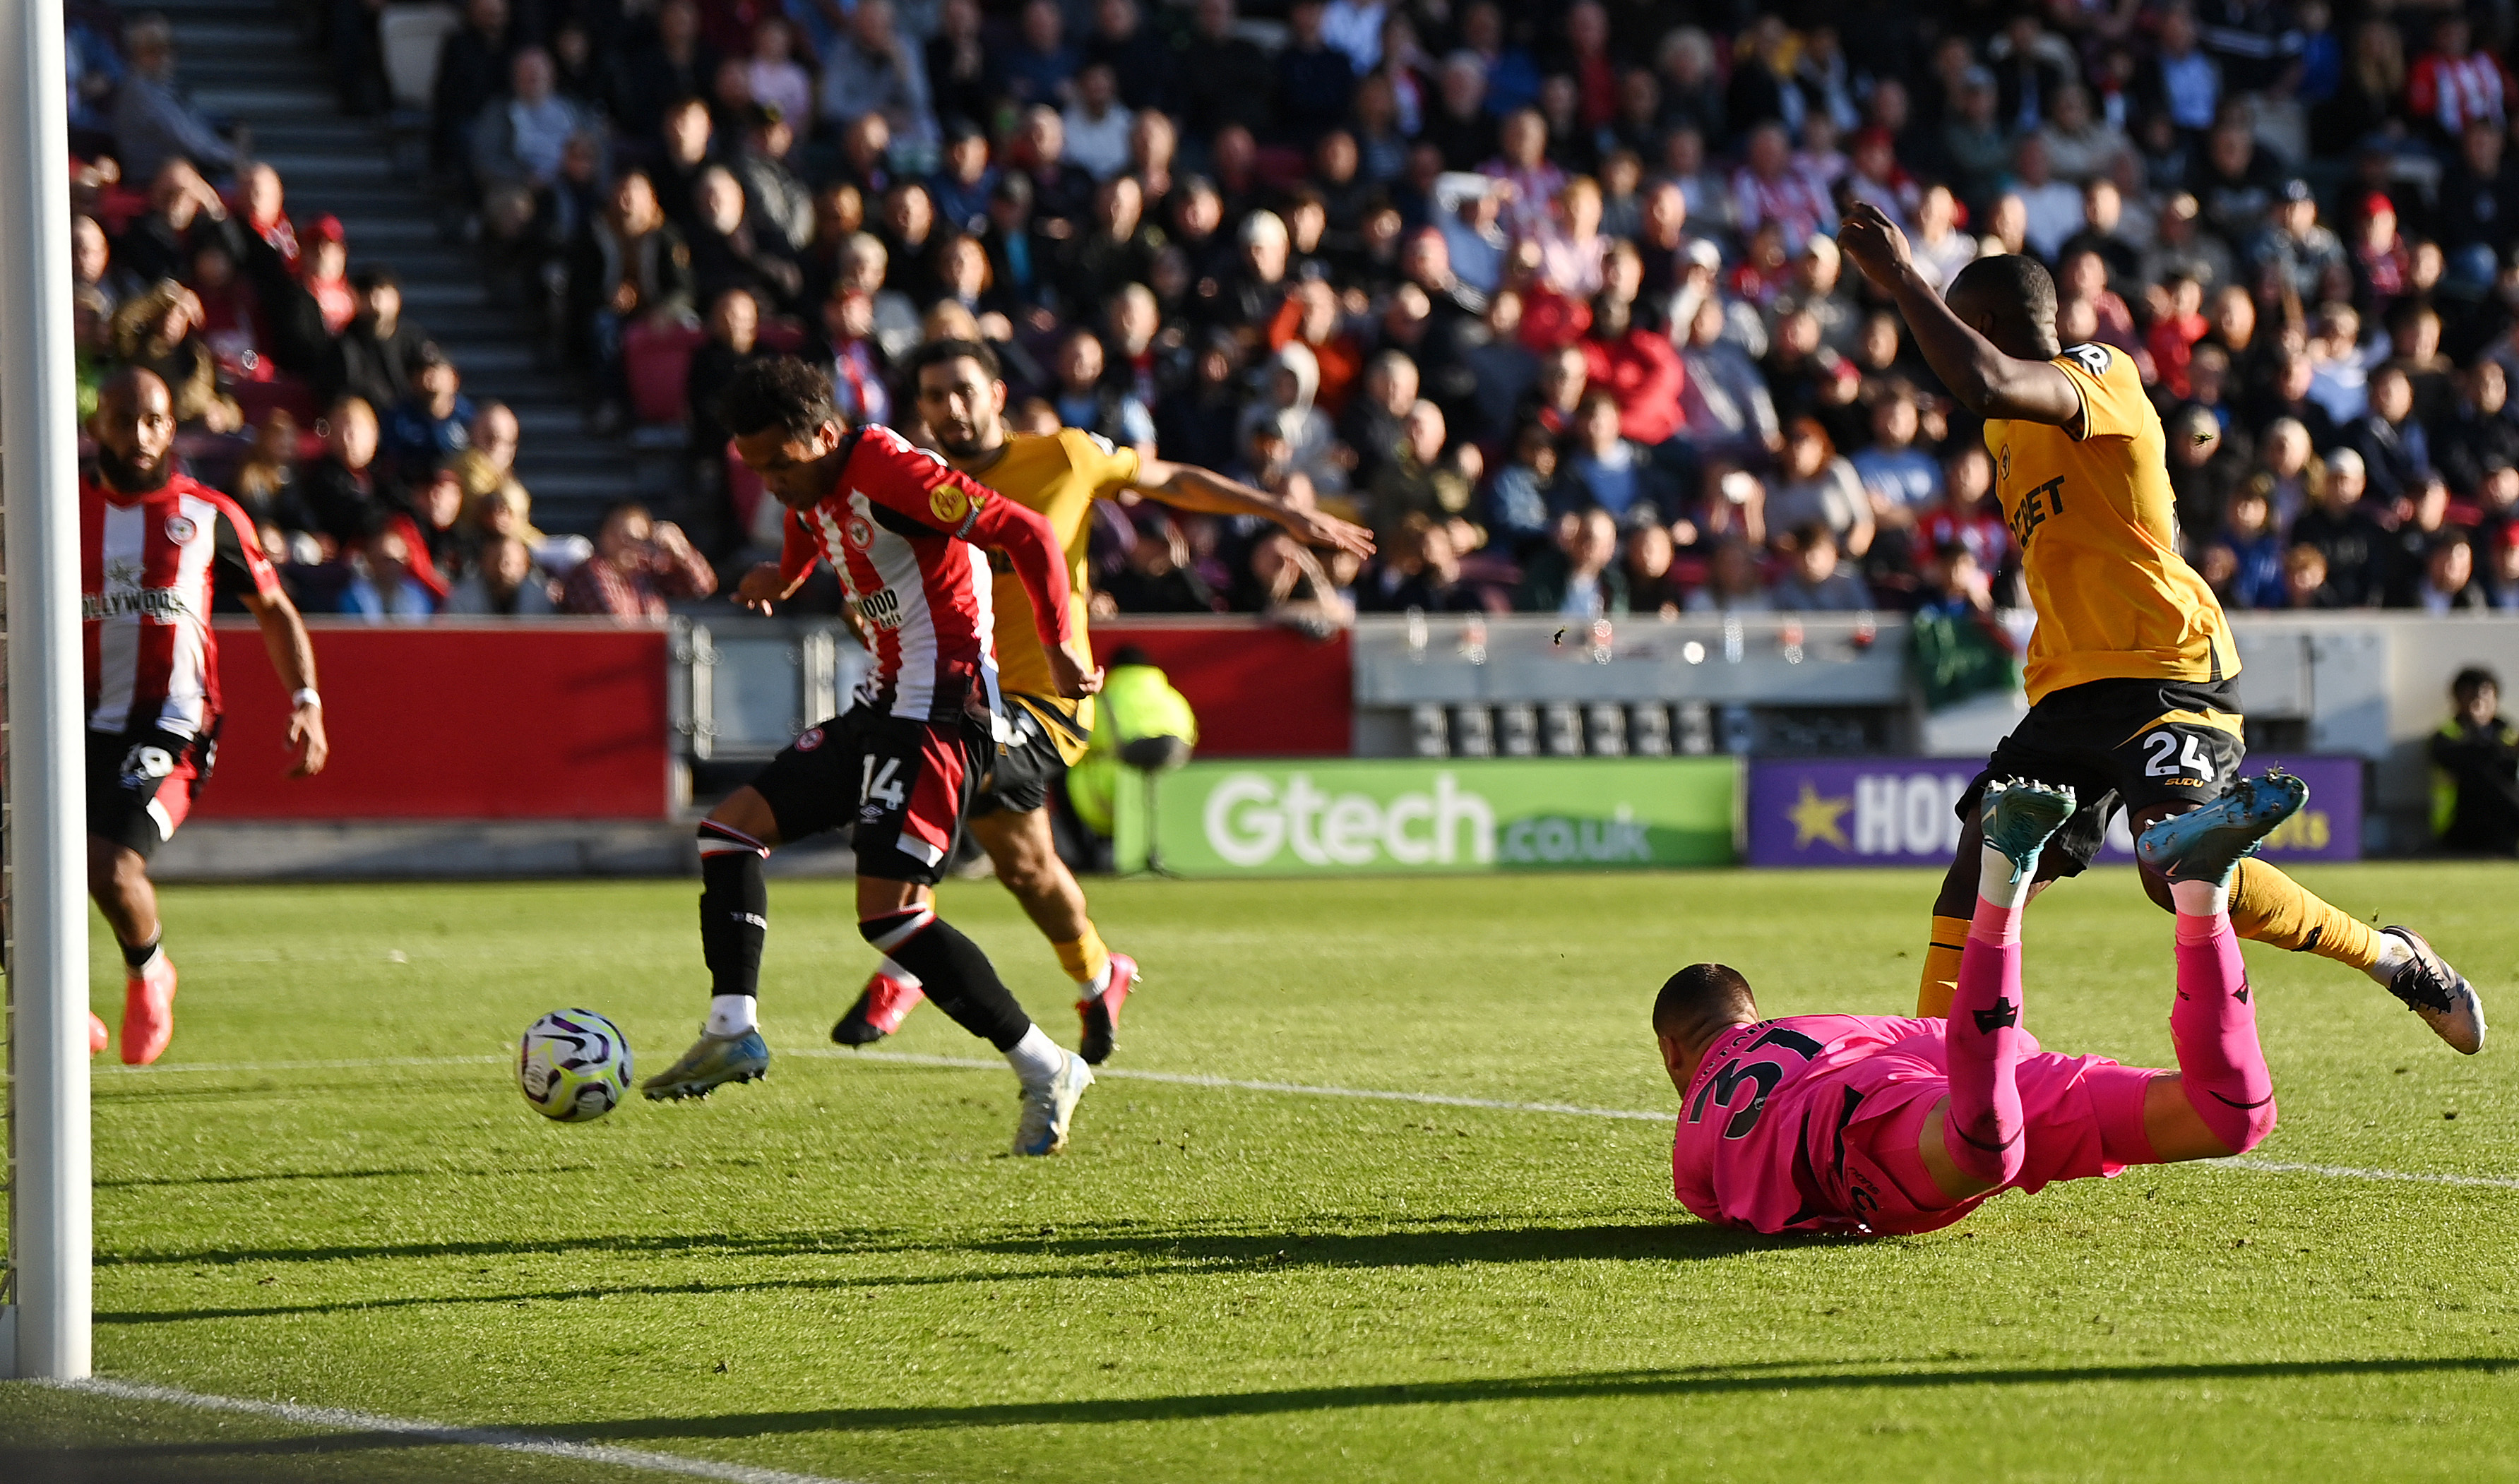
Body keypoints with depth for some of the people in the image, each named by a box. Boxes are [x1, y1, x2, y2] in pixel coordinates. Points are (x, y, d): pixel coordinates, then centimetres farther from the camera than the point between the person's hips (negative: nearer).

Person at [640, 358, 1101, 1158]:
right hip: (884, 703, 10)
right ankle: (733, 1032, 3)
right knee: (733, 826, 6)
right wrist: (782, 578, 15)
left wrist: (1060, 647, -22)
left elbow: (1028, 535, -19)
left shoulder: (890, 471, -18)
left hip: (942, 711, -10)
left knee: (887, 911, -17)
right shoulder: (812, 493, 11)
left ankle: (1045, 1071, -11)